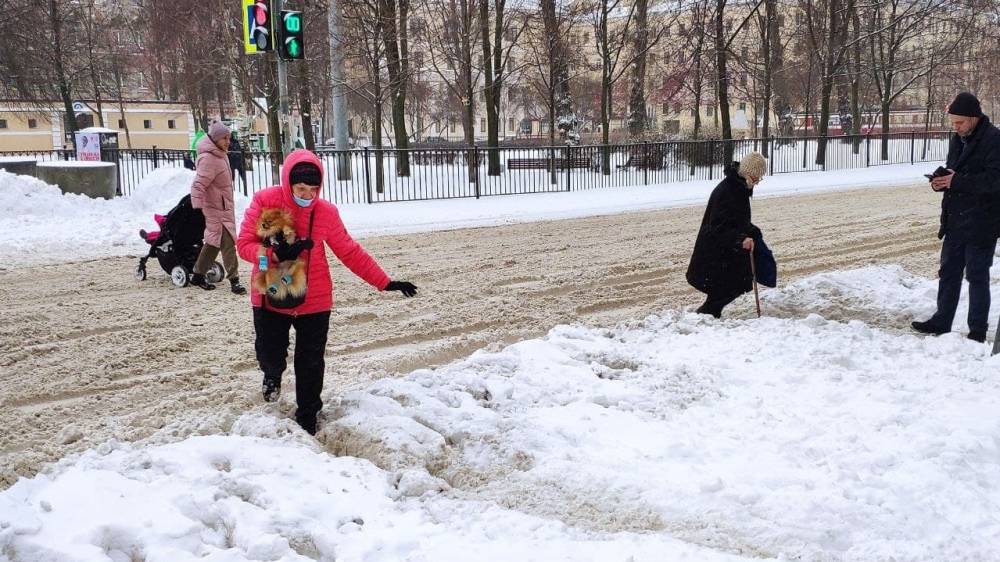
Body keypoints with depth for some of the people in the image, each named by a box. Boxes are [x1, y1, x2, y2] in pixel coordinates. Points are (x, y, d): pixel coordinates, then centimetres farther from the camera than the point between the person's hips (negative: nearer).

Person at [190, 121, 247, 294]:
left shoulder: (220, 155, 11)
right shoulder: (208, 159, -20)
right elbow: (198, 185, -26)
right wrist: (197, 208, -32)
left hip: (225, 207, 10)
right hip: (216, 209, -10)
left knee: (214, 241, 17)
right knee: (228, 242, -12)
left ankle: (198, 276, 28)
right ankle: (234, 280, -9)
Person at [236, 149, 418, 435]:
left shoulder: (326, 212, -8)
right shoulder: (264, 202, -12)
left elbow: (350, 252, -1)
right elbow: (245, 245, -13)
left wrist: (385, 282, -3)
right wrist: (276, 254, -32)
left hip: (314, 302, 1)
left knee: (310, 364, 8)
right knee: (270, 355, 5)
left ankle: (307, 417, 29)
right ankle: (273, 375, 44)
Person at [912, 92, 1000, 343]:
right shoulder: (958, 139, 11)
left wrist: (957, 181, -23)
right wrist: (942, 180, -1)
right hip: (955, 221, 8)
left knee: (977, 276, 1)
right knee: (948, 272, 14)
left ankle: (978, 330, 11)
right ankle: (941, 321, 24)